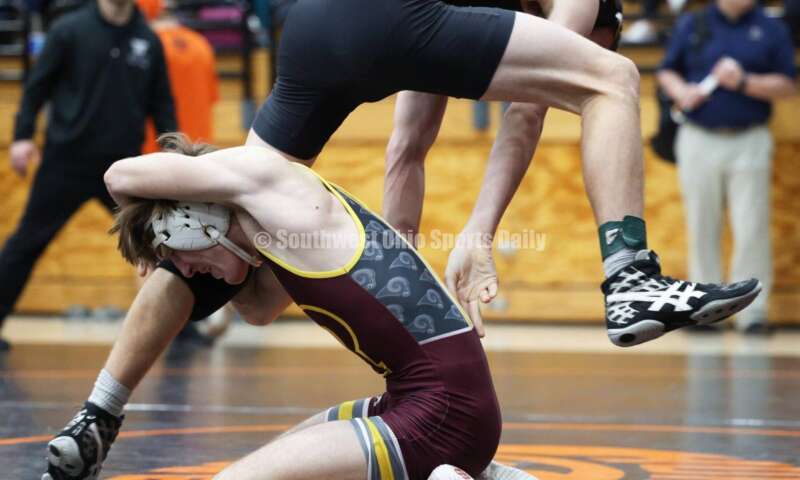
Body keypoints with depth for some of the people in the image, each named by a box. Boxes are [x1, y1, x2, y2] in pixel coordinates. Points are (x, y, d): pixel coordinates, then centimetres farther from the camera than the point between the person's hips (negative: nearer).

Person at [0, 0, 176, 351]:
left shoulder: (149, 41, 3)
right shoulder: (70, 30, -5)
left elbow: (161, 101, 9)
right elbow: (38, 85, -2)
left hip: (124, 165, 3)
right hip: (66, 161, -3)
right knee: (28, 242, 3)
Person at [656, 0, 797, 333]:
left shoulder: (772, 30, 4)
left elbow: (787, 85, 2)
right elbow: (667, 72, 14)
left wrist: (744, 82, -13)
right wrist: (681, 90, -7)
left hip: (749, 143, -1)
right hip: (699, 141, 2)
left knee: (751, 230, -7)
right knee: (702, 228, 5)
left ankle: (752, 311, -3)